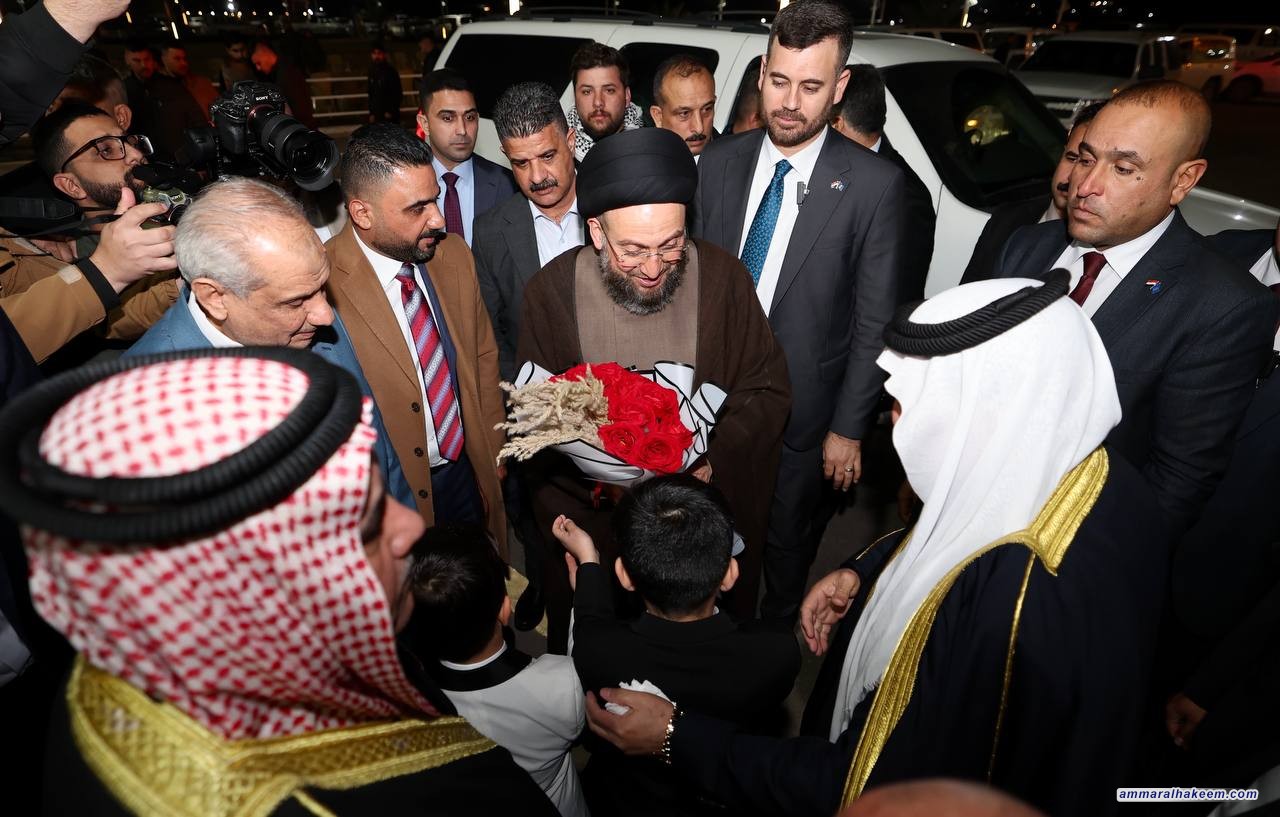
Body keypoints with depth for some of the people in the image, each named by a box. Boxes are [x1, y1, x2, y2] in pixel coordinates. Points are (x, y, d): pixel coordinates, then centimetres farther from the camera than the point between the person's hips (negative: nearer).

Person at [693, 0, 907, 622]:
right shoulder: (719, 162, -3)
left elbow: (875, 320, -10)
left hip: (803, 412, -3)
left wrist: (849, 429, -9)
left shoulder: (875, 185, -14)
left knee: (787, 544, 19)